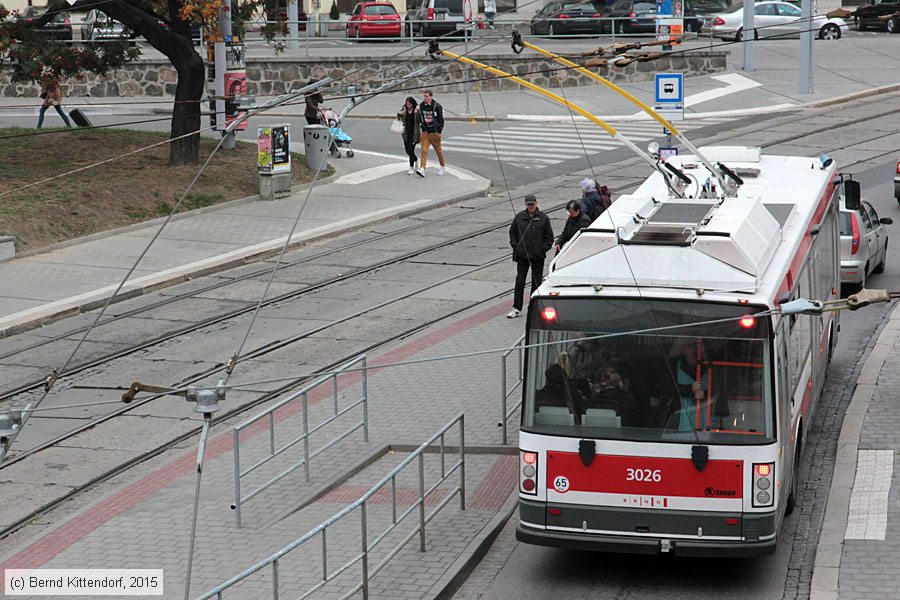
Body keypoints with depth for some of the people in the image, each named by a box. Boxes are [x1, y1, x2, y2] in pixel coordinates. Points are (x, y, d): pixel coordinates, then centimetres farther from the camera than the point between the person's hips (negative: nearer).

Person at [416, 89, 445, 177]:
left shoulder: (437, 106, -9)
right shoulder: (421, 106, 5)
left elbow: (441, 119, -6)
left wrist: (439, 131, -7)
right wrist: (422, 129, 12)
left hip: (435, 133, -3)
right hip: (425, 132, 3)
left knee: (438, 150, 10)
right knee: (424, 151, -9)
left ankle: (442, 167, 28)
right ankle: (422, 169, -17)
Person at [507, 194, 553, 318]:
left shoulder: (543, 219, -2)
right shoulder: (519, 217, 2)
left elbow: (549, 238, 3)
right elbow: (512, 233, 12)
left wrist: (542, 249, -6)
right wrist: (516, 246, 0)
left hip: (538, 256, -1)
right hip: (522, 255, 1)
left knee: (536, 281, 7)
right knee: (519, 281, -2)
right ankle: (516, 309, 2)